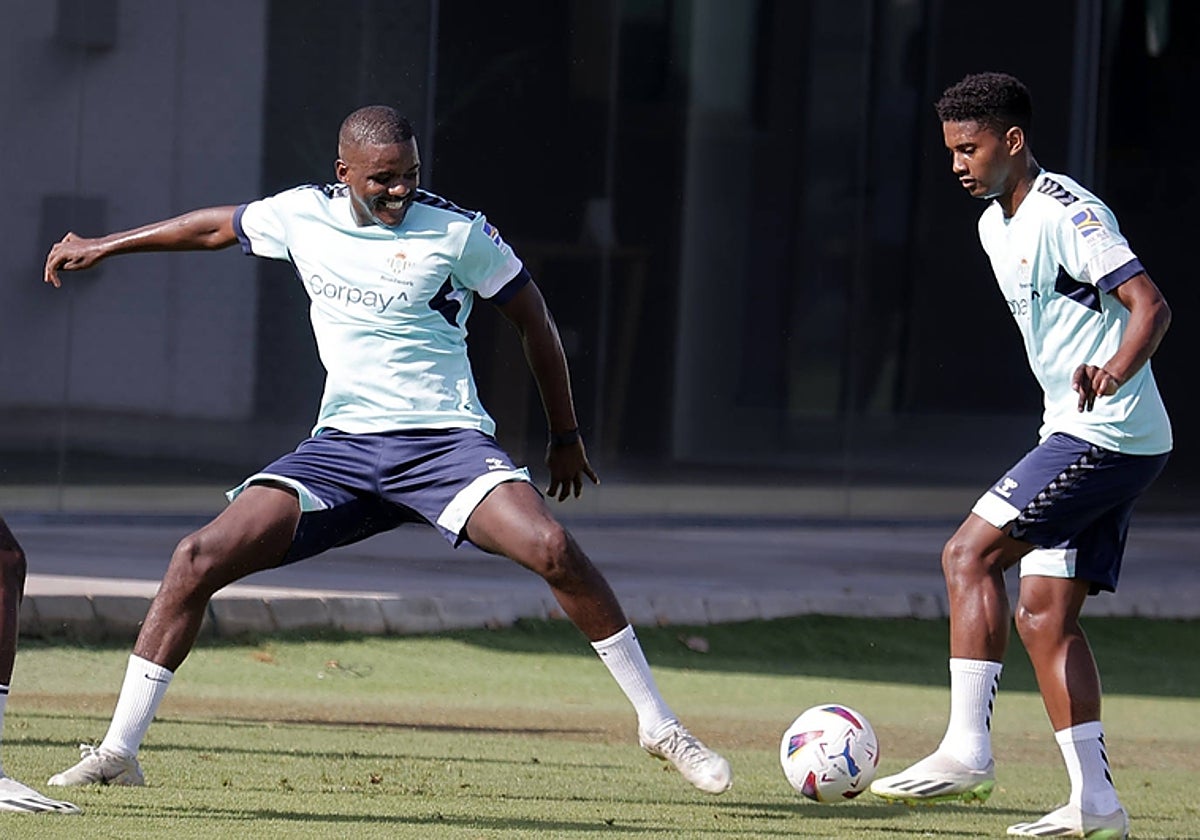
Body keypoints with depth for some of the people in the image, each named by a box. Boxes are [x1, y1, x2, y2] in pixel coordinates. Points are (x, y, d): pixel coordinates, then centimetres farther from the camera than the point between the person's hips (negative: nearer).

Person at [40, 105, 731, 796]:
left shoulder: (459, 232, -6)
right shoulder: (304, 216, 5)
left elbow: (533, 318, 6)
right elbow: (216, 227, 24)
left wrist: (566, 436, 12)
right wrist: (102, 247, 34)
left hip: (447, 442, -3)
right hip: (340, 448, 3)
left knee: (552, 548, -28)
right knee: (199, 558, -13)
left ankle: (659, 725, -15)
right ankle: (119, 751, -3)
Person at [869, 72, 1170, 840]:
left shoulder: (1066, 214, -14)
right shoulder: (995, 226, 16)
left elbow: (1151, 305, -22)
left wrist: (1117, 371, -37)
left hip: (1110, 433, -10)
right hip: (1076, 435, 10)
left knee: (970, 553, -15)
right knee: (1043, 615, 4)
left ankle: (967, 749, -16)